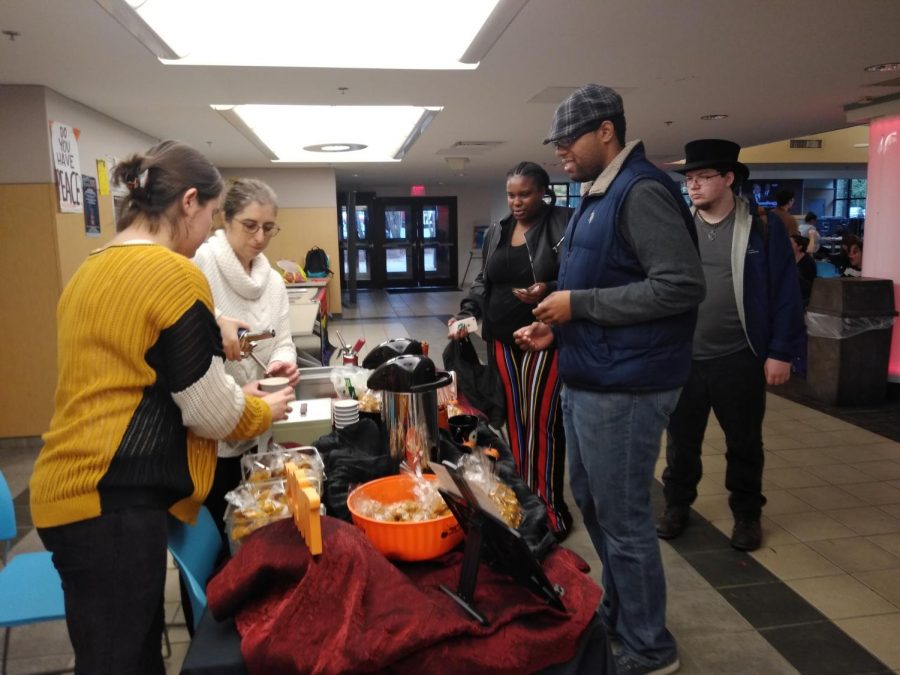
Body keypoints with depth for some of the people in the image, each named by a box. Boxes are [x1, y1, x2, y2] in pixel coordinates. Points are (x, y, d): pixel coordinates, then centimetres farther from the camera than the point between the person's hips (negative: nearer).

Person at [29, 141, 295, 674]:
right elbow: (210, 414, -13)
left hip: (76, 488, 9)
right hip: (111, 500, -9)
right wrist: (264, 410, 8)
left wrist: (231, 393, 21)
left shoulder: (92, 270, 12)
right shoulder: (176, 275, -15)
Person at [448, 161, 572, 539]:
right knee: (515, 420, 12)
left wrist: (549, 290, -28)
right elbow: (483, 281, 18)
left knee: (542, 423, -3)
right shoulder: (496, 232, 13)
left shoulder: (563, 225, -7)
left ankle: (550, 507, 13)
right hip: (503, 341, 6)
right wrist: (466, 313, 4)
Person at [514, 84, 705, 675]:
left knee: (624, 520, 3)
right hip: (587, 380, 10)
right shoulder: (597, 198, 16)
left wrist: (579, 303, -21)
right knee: (592, 506, 20)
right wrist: (557, 328, 7)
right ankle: (615, 617, 39)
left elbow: (682, 287, -24)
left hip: (623, 387, -10)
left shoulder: (642, 192, -15)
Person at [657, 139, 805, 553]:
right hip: (682, 359, 2)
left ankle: (747, 514, 30)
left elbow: (785, 294, -5)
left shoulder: (763, 227, -4)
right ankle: (677, 505, 31)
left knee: (744, 443, 13)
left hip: (740, 360, -2)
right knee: (681, 441, 13)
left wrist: (781, 352, -8)